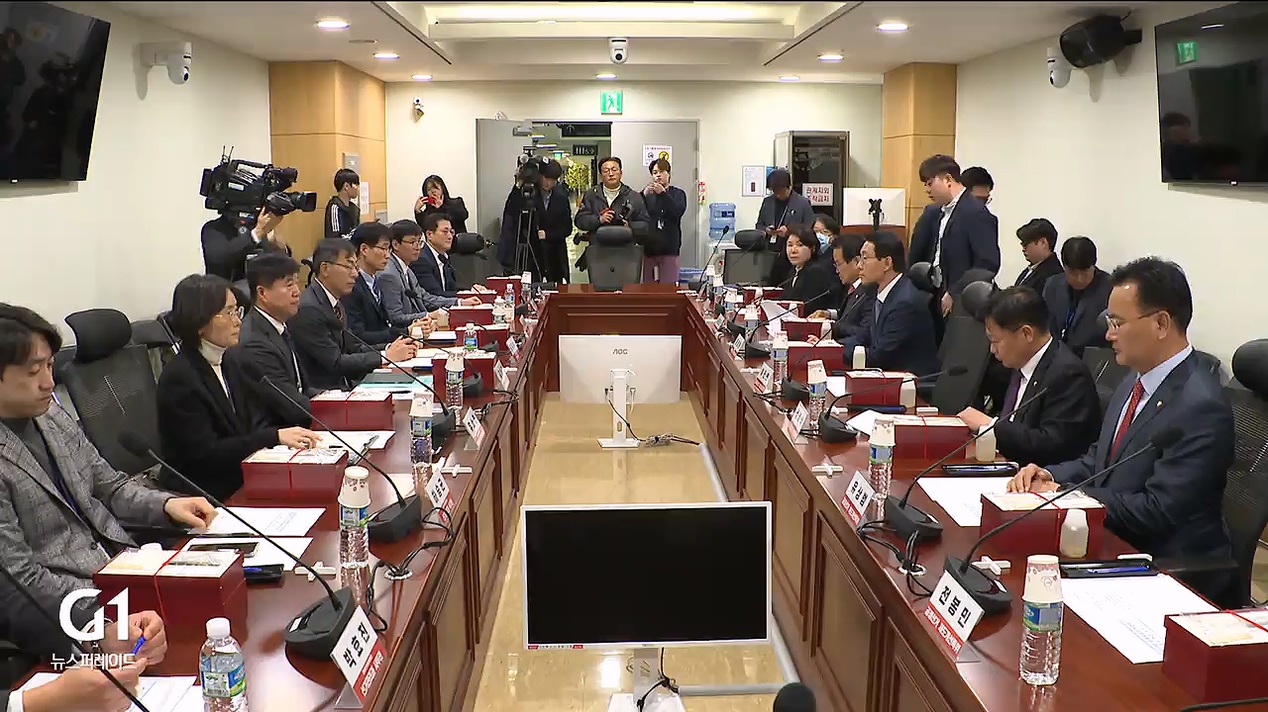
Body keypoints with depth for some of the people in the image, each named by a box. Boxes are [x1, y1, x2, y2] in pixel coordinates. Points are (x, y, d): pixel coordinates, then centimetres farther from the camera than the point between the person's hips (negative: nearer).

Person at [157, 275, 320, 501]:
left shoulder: (227, 365, 10)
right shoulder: (179, 378, -15)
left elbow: (246, 428, 9)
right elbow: (205, 453, -18)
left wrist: (284, 437, -10)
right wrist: (274, 437, -21)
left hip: (242, 478, 7)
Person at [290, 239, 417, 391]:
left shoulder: (335, 302, 12)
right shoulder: (308, 309, -17)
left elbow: (352, 347, 12)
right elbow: (335, 362, -18)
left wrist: (388, 349, -4)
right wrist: (386, 356, -14)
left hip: (342, 386, 9)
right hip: (320, 393, -9)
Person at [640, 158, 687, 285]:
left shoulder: (678, 193, 9)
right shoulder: (647, 194, 13)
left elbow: (679, 211, -11)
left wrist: (662, 193, -21)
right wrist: (644, 194, -19)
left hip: (669, 247, -2)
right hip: (648, 247, 2)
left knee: (668, 287, -8)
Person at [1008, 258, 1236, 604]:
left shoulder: (1200, 407, -21)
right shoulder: (1138, 379, 6)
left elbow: (1157, 510, -22)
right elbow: (1099, 458, 14)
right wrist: (1050, 475, -5)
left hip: (1169, 569, -7)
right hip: (1114, 545, 8)